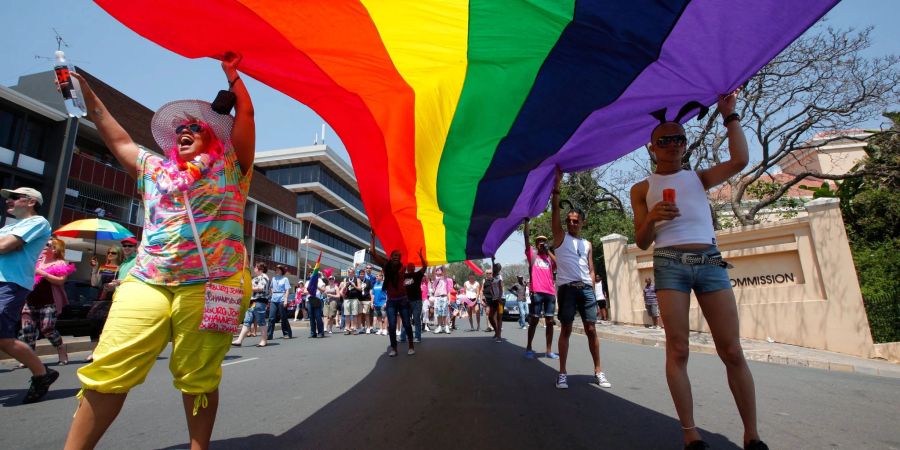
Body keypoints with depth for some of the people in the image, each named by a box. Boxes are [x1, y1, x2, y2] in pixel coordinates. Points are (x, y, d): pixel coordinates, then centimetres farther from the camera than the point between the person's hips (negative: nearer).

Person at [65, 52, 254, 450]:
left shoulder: (230, 167, 11)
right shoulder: (154, 169, 24)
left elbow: (245, 114, 6)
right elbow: (118, 139, 31)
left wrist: (231, 72, 8)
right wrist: (88, 95, 32)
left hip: (208, 287, -4)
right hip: (147, 281, 4)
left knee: (197, 377, -1)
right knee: (107, 371, -3)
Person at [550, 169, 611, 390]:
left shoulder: (588, 244, 18)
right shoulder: (560, 237, 7)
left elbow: (591, 269, 16)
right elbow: (555, 211, -4)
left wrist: (591, 288, 2)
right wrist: (557, 185, -11)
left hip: (585, 288, 3)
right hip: (566, 288, -3)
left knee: (591, 329, 3)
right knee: (566, 329, -1)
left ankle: (598, 372, 13)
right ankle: (562, 373, 5)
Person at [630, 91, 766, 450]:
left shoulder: (699, 177, 17)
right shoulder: (642, 189, 11)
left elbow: (740, 161, -3)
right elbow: (642, 242, 7)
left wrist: (729, 115, 4)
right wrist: (651, 218, -14)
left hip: (710, 262, 2)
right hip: (669, 265, -1)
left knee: (732, 351, -1)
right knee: (677, 350, -5)